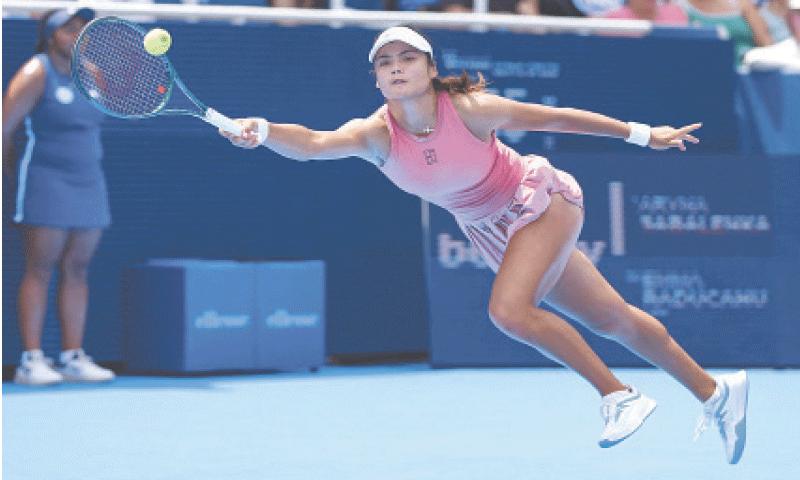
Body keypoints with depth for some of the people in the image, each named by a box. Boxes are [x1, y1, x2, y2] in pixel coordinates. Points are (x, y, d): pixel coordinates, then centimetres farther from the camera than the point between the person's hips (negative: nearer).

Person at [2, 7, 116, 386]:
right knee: (40, 270, -7)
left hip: (88, 182, 6)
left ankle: (73, 358, 8)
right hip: (46, 182, -6)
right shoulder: (36, 73, -9)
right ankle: (31, 360, -7)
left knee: (76, 270, 5)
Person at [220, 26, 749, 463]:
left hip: (542, 200, -5)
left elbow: (553, 117, -15)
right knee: (610, 319, 13)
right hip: (491, 228, 5)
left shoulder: (469, 109, -28)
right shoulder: (377, 134, -21)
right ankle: (715, 392, 30)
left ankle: (619, 394, -10)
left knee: (510, 310, -27)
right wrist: (263, 132, -60)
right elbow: (314, 143, -38)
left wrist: (643, 134, -6)